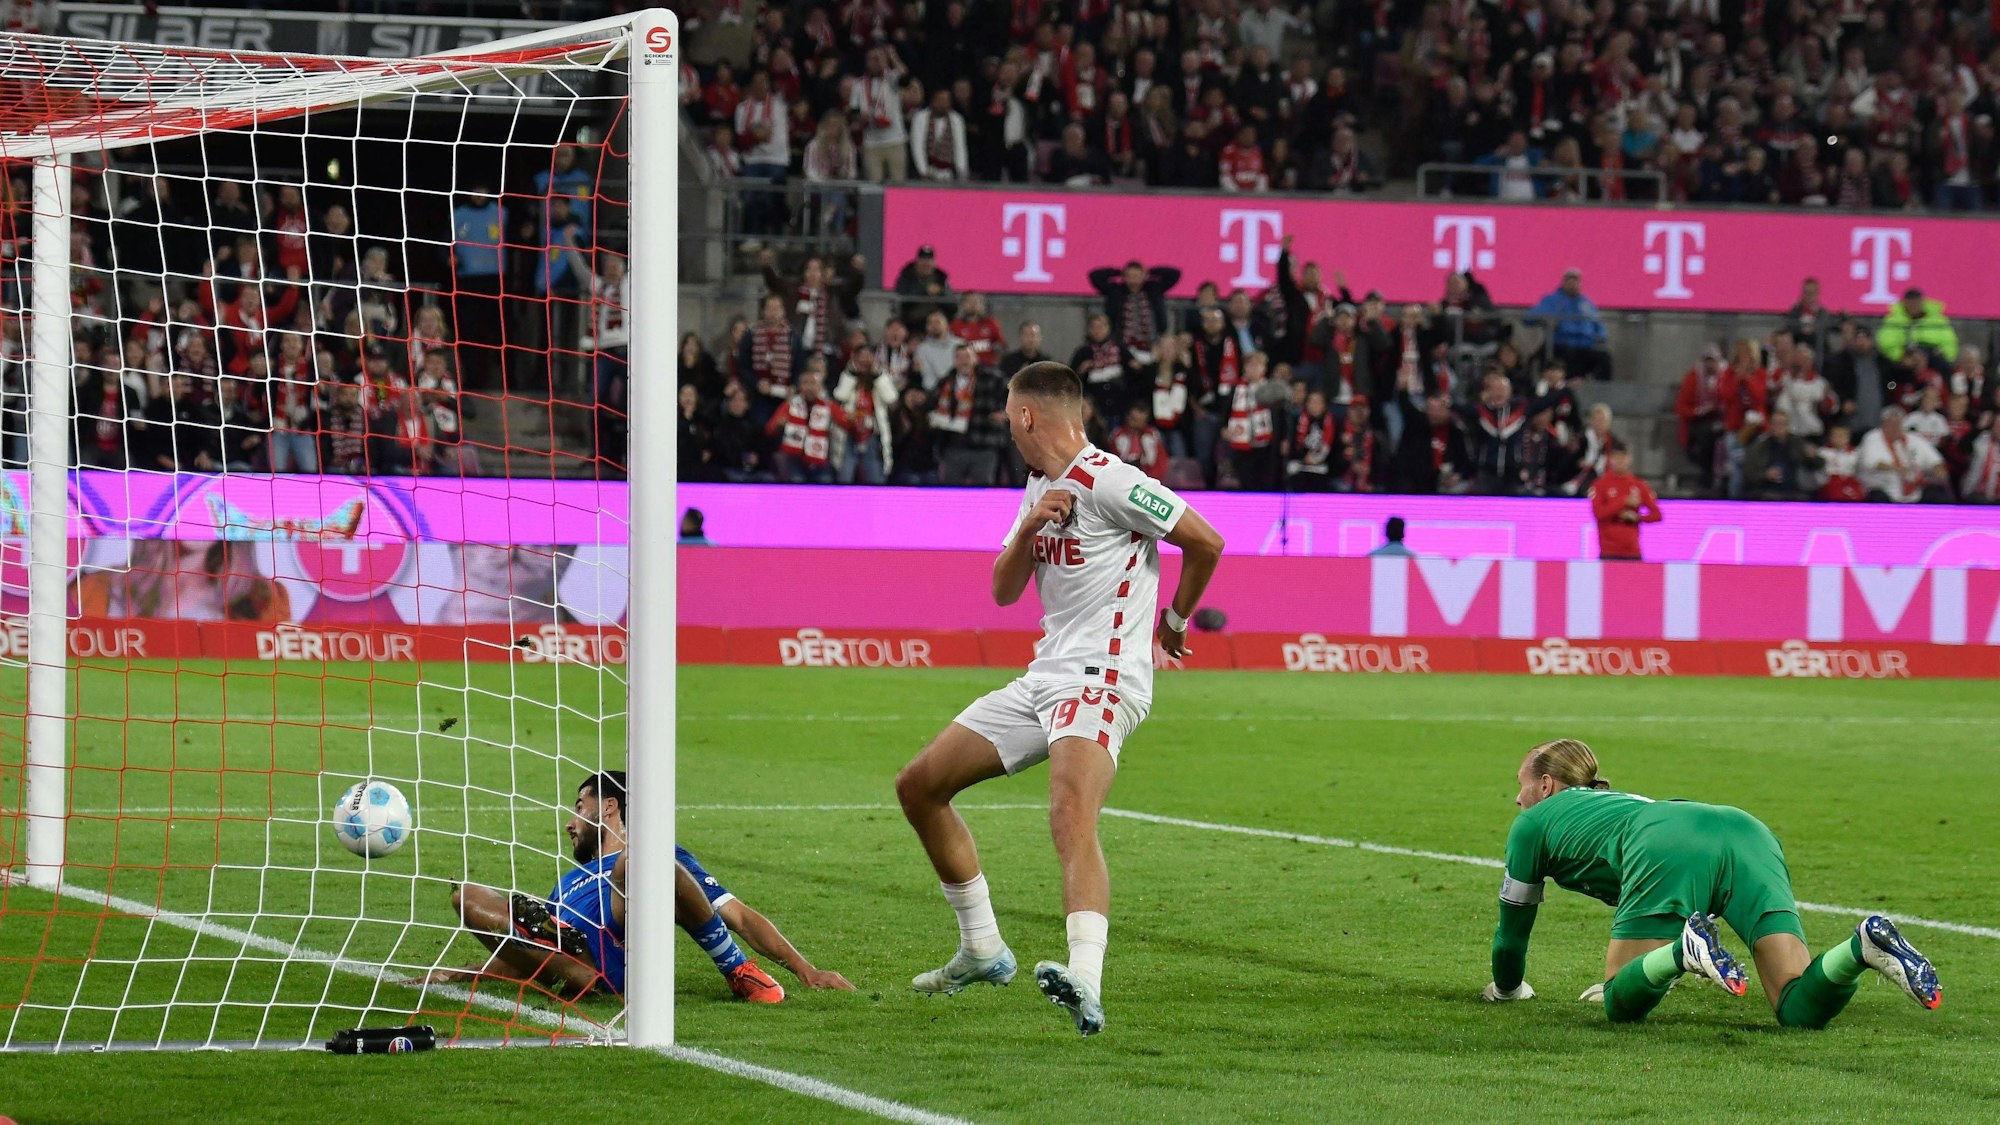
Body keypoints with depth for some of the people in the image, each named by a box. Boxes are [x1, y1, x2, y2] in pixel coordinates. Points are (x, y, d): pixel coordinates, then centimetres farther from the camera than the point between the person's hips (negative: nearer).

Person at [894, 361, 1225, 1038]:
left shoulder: (1109, 482, -11)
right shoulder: (1040, 488, 17)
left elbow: (1205, 543, -9)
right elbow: (1003, 591, 14)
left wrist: (1174, 620, 7)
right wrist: (1029, 528, -5)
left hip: (1101, 680, -10)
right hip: (1043, 678, 10)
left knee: (1072, 820, -33)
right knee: (919, 786, 12)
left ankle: (1086, 984, -51)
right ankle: (983, 950, 19)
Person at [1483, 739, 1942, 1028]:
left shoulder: (1533, 823, 28)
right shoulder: (1618, 800, 45)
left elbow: (1513, 925, 34)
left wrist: (1508, 987, 53)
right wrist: (1633, 975, 72)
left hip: (1670, 851, -6)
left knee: (1622, 1005, 2)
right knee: (1801, 1009, -5)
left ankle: (1687, 951, -28)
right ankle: (1867, 945, -35)